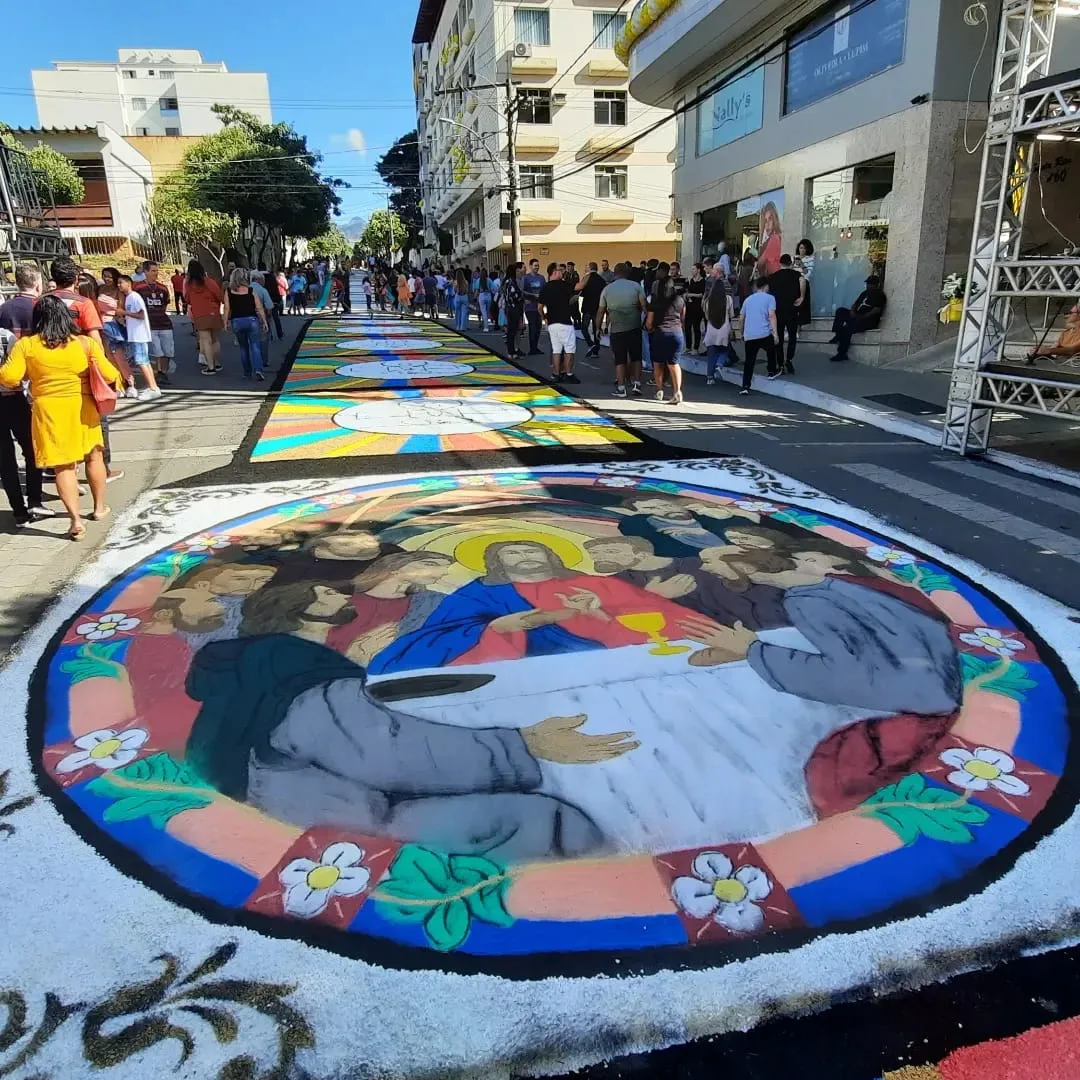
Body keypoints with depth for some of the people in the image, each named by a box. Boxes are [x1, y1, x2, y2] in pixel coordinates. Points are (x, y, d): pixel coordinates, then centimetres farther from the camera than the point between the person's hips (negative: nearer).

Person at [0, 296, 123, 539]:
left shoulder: (26, 345, -4)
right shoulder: (85, 343, -4)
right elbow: (109, 375, -6)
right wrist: (117, 377, 16)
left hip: (49, 411, -1)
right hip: (83, 408, 1)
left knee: (63, 465, 4)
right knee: (94, 456, 19)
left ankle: (76, 520, -2)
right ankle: (100, 507, 30)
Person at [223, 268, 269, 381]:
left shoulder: (228, 291, 1)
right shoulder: (251, 290, -2)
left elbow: (227, 309, -3)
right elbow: (259, 308, -3)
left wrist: (226, 322, 4)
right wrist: (264, 321, 3)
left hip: (236, 322, 2)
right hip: (252, 320, -2)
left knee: (243, 347, 16)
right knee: (255, 346, 0)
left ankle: (247, 372, 19)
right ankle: (258, 370, -19)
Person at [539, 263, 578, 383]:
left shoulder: (544, 287, 7)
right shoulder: (564, 285, -10)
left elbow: (539, 307, 10)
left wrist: (544, 318, 21)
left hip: (551, 323, 6)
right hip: (564, 322, -6)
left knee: (556, 350, 11)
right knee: (570, 349, 2)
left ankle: (556, 375, 10)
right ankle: (568, 374, 2)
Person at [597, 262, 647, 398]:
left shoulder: (607, 289, 6)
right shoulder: (636, 286, 2)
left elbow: (601, 311, 9)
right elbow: (644, 305, -6)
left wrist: (598, 327, 20)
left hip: (616, 329, 0)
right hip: (634, 327, 0)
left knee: (620, 359, 6)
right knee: (636, 357, 13)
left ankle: (621, 388, 5)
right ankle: (636, 384, 7)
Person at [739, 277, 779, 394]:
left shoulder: (747, 300, 16)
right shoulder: (769, 298, 3)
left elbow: (742, 318, 22)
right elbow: (771, 315, -10)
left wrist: (743, 333, 36)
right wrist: (775, 333, -12)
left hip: (749, 335, 3)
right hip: (765, 334, -3)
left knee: (749, 361, 3)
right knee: (771, 351, 27)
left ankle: (745, 386, -8)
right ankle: (772, 372, 41)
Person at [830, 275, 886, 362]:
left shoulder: (880, 295, -4)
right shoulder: (865, 293, 20)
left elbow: (876, 311, -16)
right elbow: (855, 304, 17)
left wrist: (861, 317, -22)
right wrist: (852, 312, -6)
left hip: (869, 321, -8)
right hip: (857, 317, 8)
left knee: (847, 328, -31)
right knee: (840, 311, -12)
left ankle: (842, 354, -27)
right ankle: (838, 336, -20)